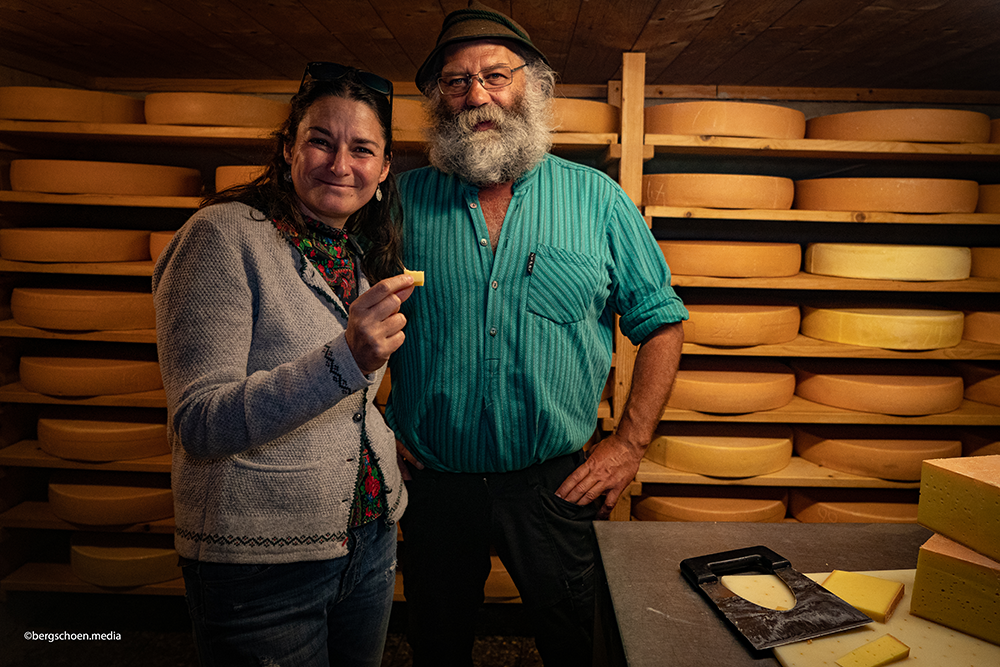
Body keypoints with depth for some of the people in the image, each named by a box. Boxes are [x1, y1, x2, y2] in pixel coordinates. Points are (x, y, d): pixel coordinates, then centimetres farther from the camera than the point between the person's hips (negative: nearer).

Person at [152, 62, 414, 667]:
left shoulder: (364, 255, 5)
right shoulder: (224, 236, -16)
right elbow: (200, 425, -24)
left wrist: (392, 440, 3)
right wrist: (345, 359, -35)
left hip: (371, 541, 7)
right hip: (261, 563, -6)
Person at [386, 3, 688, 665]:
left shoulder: (597, 198, -2)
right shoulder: (403, 200, -2)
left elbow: (660, 320, 2)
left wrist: (631, 442, -4)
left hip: (556, 484, 0)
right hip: (433, 481, 1)